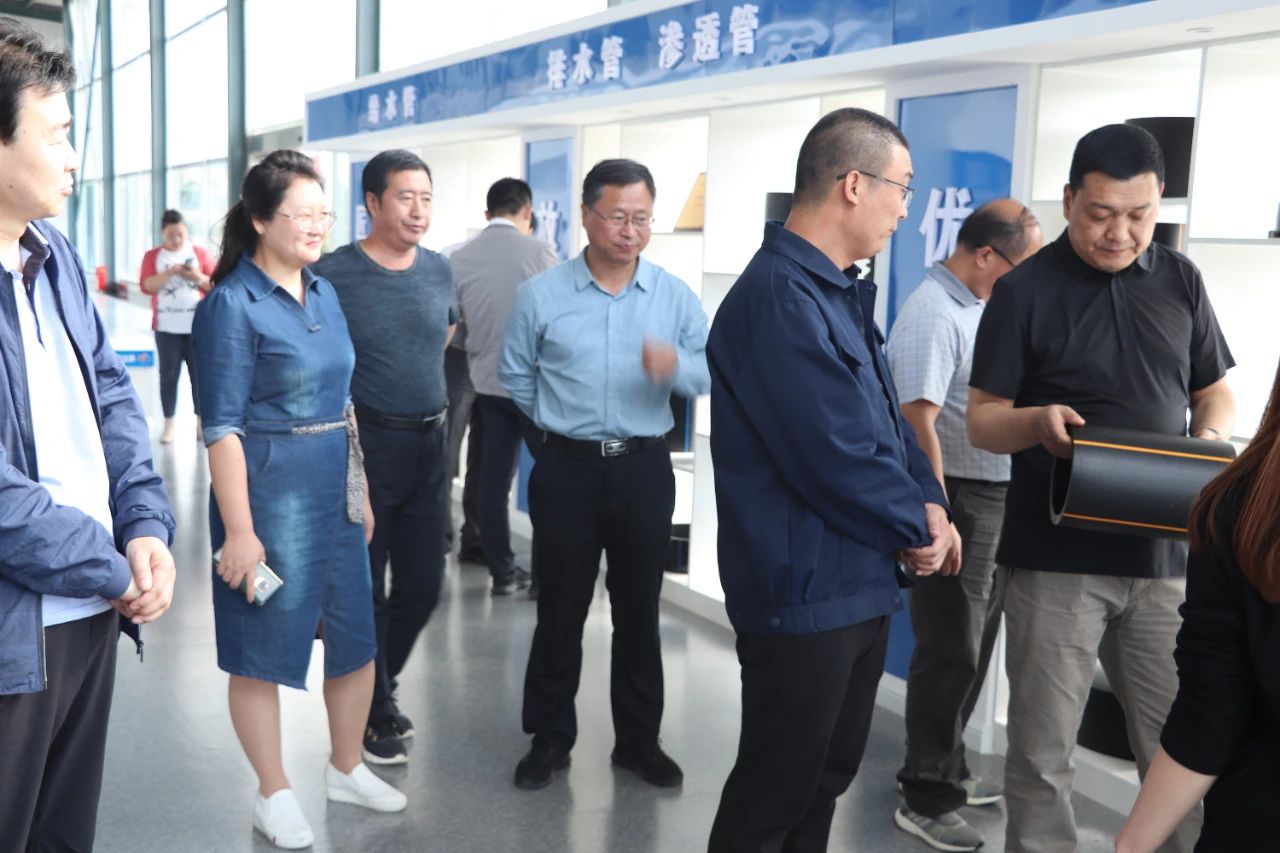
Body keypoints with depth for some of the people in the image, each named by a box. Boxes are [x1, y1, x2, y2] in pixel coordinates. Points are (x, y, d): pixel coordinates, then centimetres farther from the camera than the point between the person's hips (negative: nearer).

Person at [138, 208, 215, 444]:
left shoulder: (199, 253, 6)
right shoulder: (153, 256, 4)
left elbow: (215, 284, 4)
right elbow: (146, 286, -8)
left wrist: (198, 277, -14)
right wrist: (170, 272, -19)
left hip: (197, 325, 1)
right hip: (166, 327, 0)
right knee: (169, 374, 2)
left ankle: (201, 422, 14)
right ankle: (169, 424, 8)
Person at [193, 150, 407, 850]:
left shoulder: (324, 293, 8)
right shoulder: (232, 305, -12)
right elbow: (222, 426, -15)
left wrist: (361, 490, 13)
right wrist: (239, 531, -18)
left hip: (336, 488, 7)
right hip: (269, 492, -7)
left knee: (357, 632, 13)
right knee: (265, 644, 7)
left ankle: (347, 768, 34)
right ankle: (274, 794, 24)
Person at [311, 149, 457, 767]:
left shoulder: (439, 270, 6)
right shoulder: (334, 273, -11)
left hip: (428, 444, 6)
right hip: (363, 445, -6)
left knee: (422, 584, 13)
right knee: (365, 591, 6)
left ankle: (378, 688, 36)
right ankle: (372, 716, 23)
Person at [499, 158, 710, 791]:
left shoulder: (675, 296, 0)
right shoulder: (540, 295, -3)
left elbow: (713, 372, -3)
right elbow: (515, 375, 8)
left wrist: (676, 365, -24)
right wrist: (563, 424, 11)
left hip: (644, 469, 1)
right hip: (567, 469, -1)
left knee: (638, 611, 11)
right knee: (560, 609, 8)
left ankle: (639, 741, 25)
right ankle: (550, 738, 23)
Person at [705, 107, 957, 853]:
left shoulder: (842, 292, 11)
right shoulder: (780, 297, -23)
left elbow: (888, 418, 15)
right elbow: (837, 455, -26)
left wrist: (929, 503, -1)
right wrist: (918, 529, -11)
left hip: (859, 582, 10)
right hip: (806, 592, -10)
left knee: (828, 774, 22)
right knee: (776, 791, 6)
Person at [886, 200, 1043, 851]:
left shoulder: (981, 305, 11)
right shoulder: (933, 314, -18)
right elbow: (918, 422, -23)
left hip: (994, 500, 9)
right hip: (956, 499, -9)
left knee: (971, 646, 18)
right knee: (950, 651, -1)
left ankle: (945, 770, 33)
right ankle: (925, 799, 12)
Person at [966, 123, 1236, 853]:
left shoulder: (1181, 280, 8)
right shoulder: (1025, 289, -3)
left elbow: (1215, 391, 15)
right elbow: (982, 418, -5)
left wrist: (1212, 439, -7)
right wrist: (1037, 422, -27)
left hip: (1163, 550, 3)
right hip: (1055, 554, -3)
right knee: (1043, 751, 5)